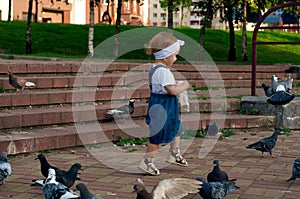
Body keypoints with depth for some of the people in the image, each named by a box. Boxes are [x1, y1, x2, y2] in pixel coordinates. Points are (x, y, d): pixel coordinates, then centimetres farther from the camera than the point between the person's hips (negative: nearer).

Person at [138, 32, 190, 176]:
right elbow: (173, 90, -28)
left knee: (176, 129, 24)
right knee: (158, 136, -1)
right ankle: (147, 161, 11)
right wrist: (185, 85, -12)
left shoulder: (155, 69, 9)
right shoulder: (163, 72, -25)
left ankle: (174, 154, 39)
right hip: (162, 109, -11)